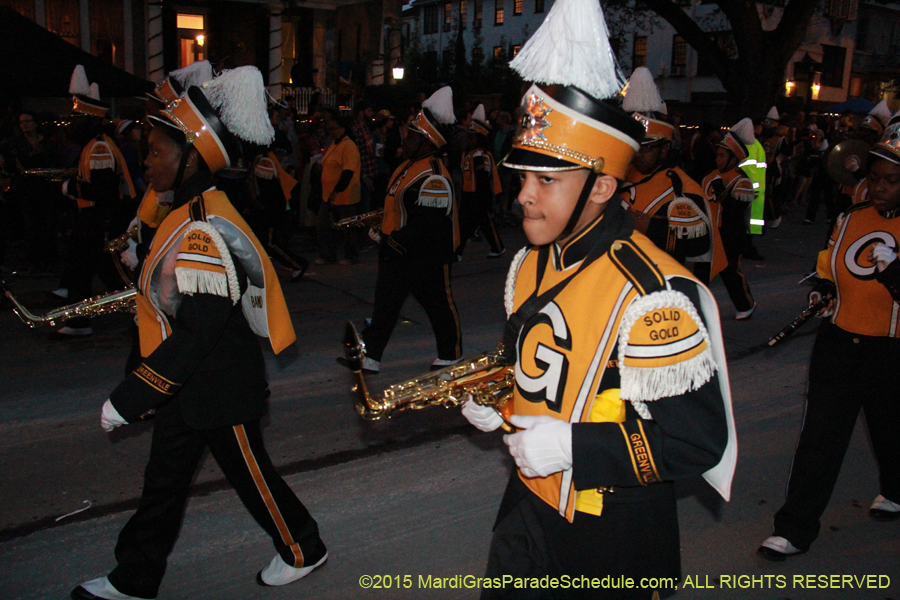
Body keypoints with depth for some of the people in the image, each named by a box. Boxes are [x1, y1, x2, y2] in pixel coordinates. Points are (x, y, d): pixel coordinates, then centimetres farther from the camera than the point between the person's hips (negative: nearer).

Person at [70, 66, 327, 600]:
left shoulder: (204, 233, -27)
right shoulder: (191, 215, 5)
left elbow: (198, 334, -30)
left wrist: (127, 400, -24)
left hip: (221, 388, -9)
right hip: (187, 385, 9)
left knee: (250, 473, 10)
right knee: (165, 477, 19)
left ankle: (303, 550, 33)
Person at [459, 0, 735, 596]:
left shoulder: (652, 294, -26)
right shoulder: (531, 264, 0)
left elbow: (699, 439, -25)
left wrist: (571, 446, -28)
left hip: (614, 532, -7)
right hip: (530, 502, 7)